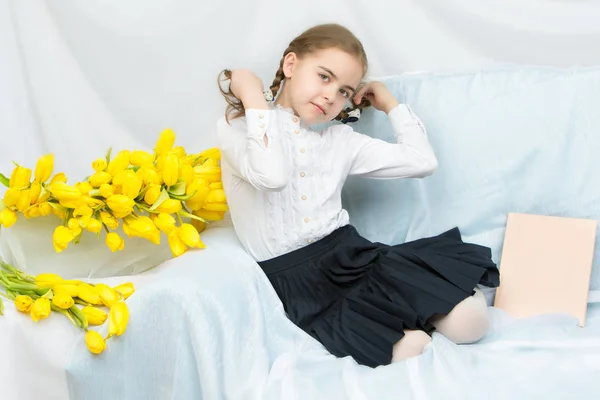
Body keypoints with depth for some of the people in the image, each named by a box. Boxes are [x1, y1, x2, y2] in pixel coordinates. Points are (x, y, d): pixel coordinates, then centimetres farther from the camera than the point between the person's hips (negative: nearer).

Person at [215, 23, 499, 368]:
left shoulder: (340, 140, 14)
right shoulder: (238, 128, 2)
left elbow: (422, 161, 11)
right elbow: (272, 175, -21)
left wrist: (390, 103, 17)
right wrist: (253, 96, -12)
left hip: (352, 253, 5)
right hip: (295, 276, -4)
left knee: (469, 317, -19)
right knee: (405, 346, -30)